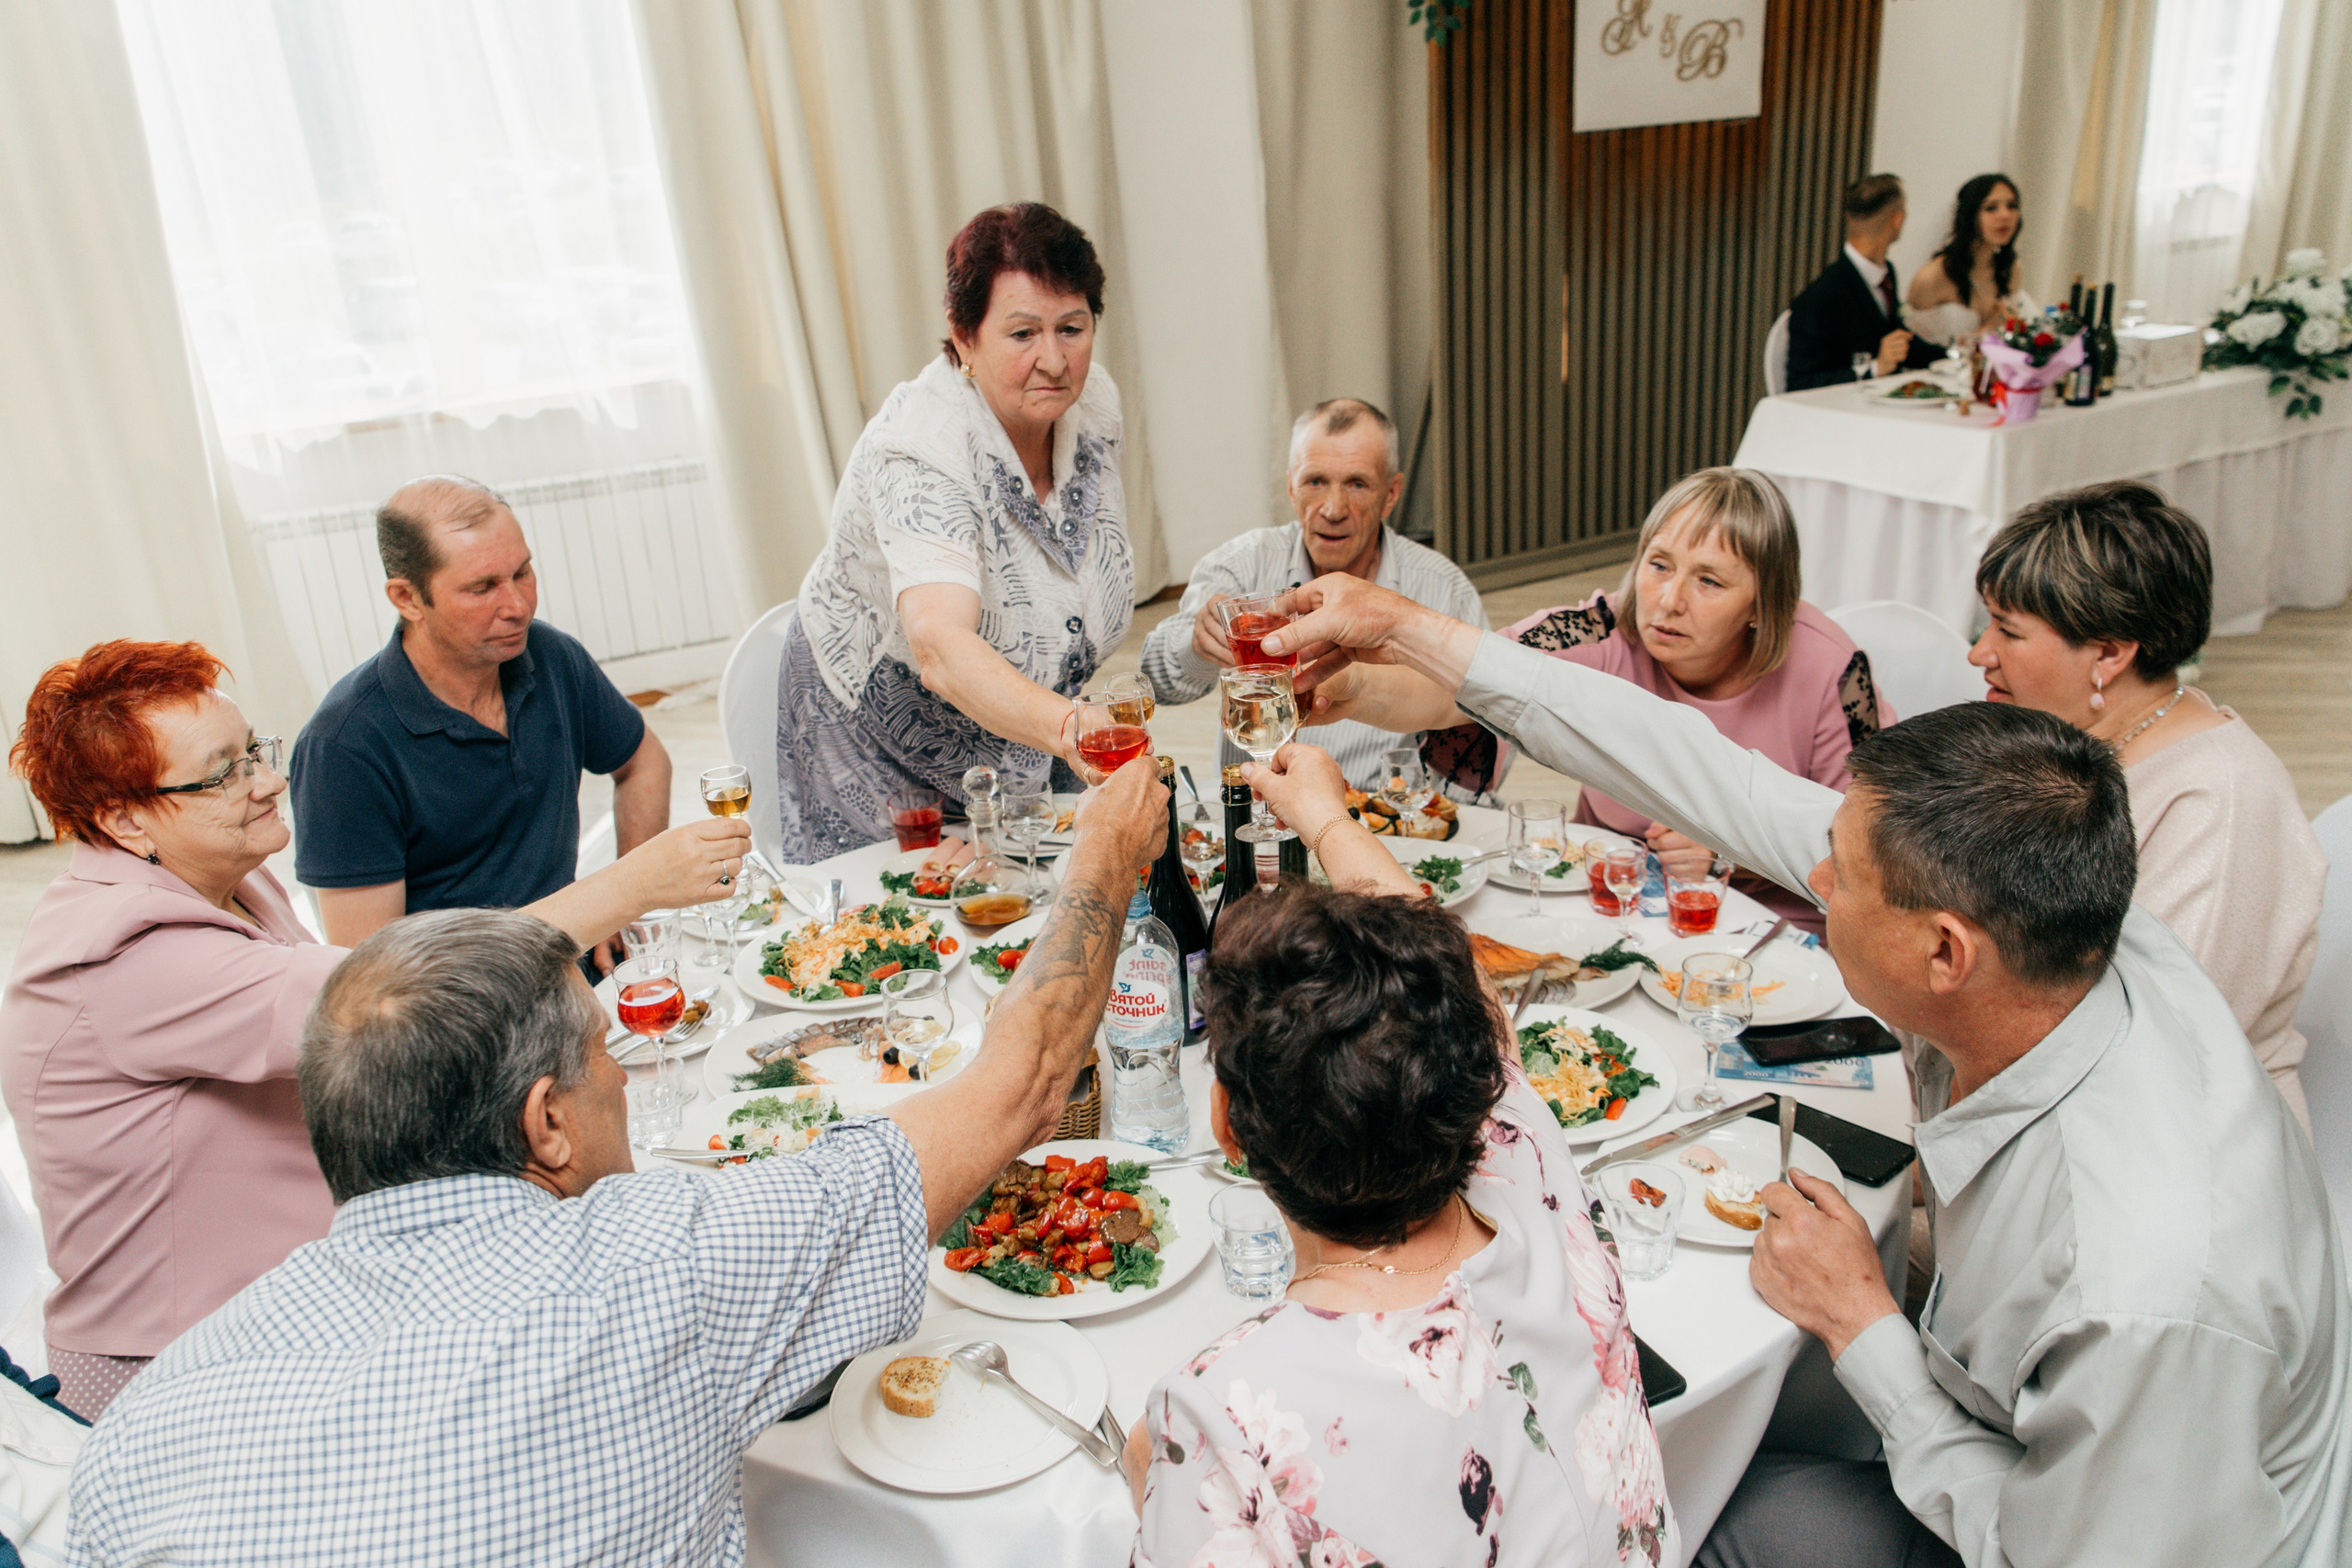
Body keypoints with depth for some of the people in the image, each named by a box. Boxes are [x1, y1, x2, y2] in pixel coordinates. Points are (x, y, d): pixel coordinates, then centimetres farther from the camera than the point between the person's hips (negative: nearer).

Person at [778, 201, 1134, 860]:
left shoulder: (1090, 404, -11)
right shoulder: (919, 456, -32)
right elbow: (940, 646, -49)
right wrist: (1068, 730, -65)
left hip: (1024, 743, 6)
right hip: (884, 763, -6)